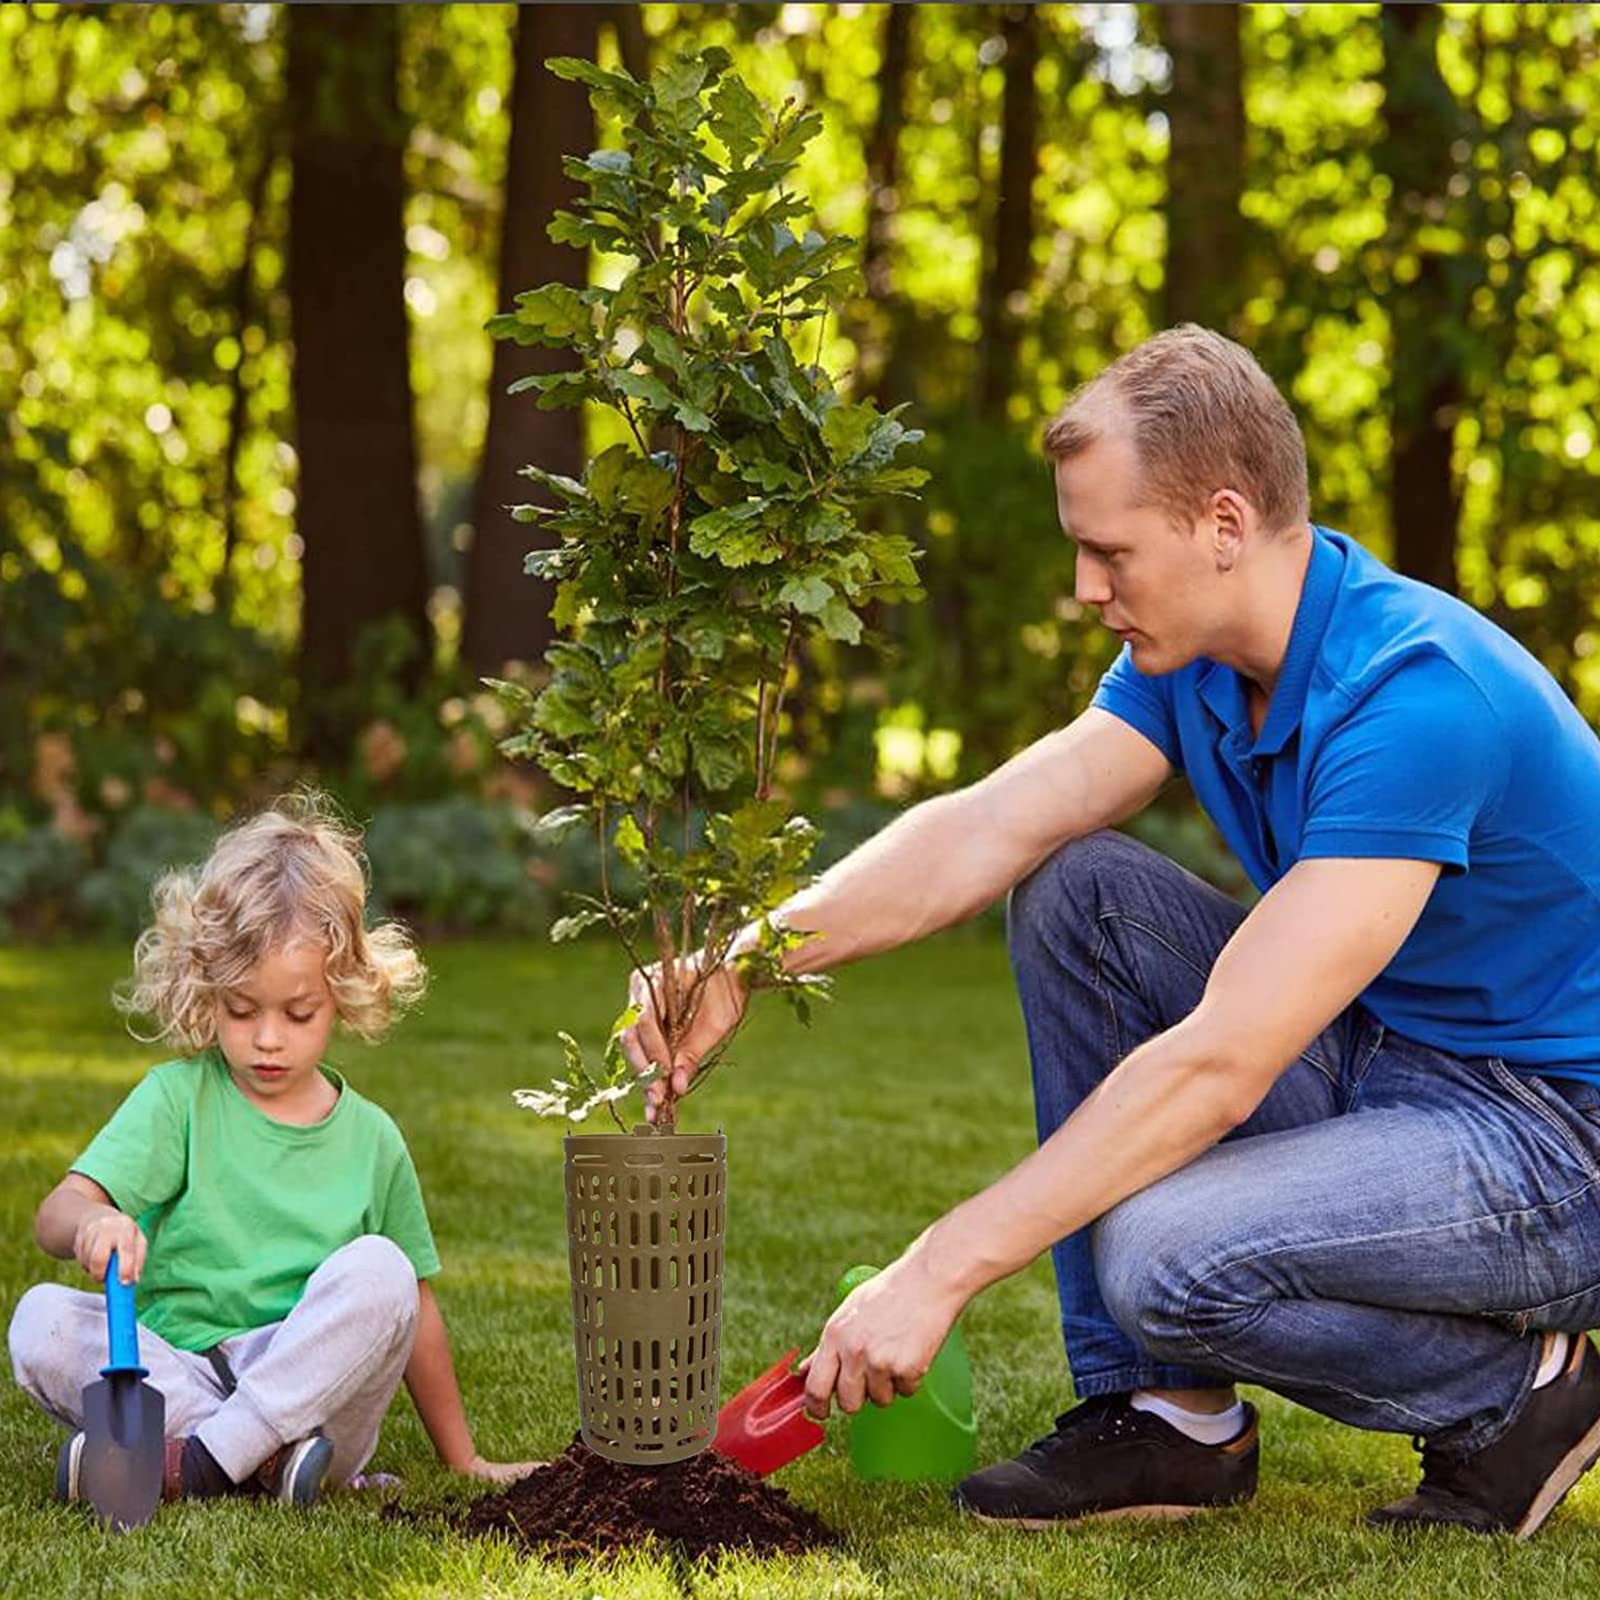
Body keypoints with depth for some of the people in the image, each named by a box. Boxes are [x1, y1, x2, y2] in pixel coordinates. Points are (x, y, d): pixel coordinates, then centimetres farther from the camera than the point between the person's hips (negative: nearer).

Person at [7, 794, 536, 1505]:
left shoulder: (372, 1138, 10)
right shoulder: (176, 1098, 4)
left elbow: (415, 1312, 18)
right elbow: (56, 1212, -9)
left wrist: (462, 1459, 20)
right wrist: (95, 1222, -35)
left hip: (310, 1385, 1)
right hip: (176, 1375, -1)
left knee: (379, 1267, -26)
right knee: (43, 1320, -26)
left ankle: (188, 1466, -29)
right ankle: (262, 1456, -33)